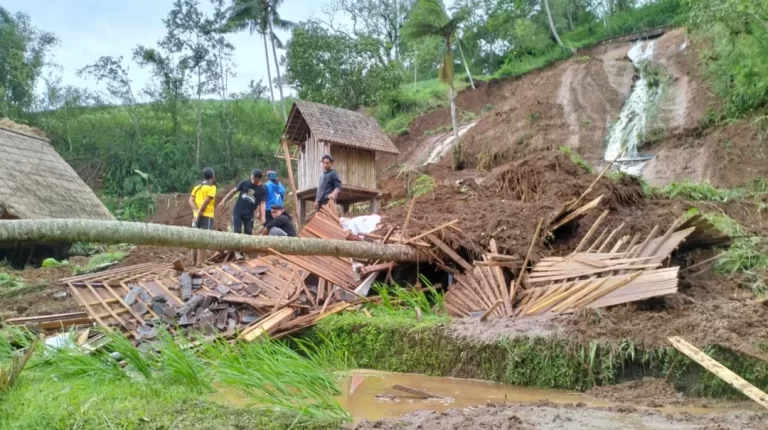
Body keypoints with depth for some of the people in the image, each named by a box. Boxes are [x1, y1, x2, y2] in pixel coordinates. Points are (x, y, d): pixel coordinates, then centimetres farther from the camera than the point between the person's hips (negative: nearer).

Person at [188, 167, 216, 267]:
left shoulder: (197, 187, 15)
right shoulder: (211, 187, -5)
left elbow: (191, 201, 3)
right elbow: (206, 202, -16)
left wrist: (197, 211, -8)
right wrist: (199, 213, -13)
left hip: (197, 216, 7)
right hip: (206, 216, -7)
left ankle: (194, 261, 19)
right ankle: (199, 263, -10)